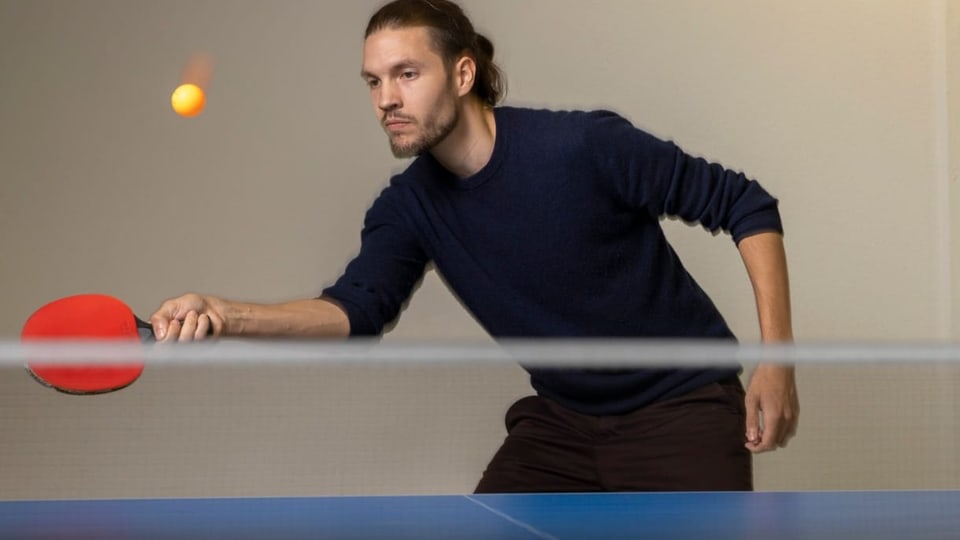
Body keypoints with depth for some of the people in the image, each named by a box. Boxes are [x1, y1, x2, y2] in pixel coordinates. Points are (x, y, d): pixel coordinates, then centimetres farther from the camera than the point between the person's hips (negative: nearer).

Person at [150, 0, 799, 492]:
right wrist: (228, 315, -40)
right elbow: (357, 308, -21)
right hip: (561, 420, 5)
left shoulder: (585, 146, -22)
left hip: (681, 409, -5)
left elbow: (746, 205, -14)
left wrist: (777, 359, -20)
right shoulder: (410, 208, -6)